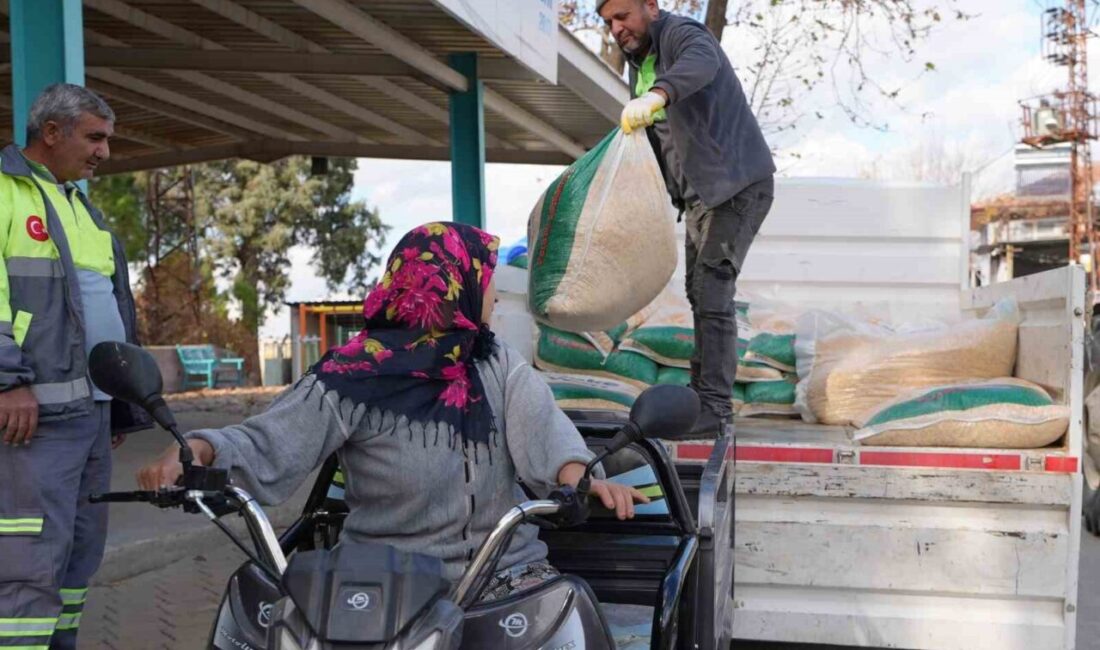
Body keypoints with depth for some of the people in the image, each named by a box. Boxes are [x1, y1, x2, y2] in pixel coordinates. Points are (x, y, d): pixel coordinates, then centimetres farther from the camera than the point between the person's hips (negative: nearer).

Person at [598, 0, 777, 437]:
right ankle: (702, 393, 25)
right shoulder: (638, 62, 14)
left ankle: (716, 411, -16)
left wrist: (657, 94, -60)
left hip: (739, 184, -10)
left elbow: (701, 60, -41)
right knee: (699, 292, 14)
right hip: (699, 192, 10)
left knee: (712, 291, -17)